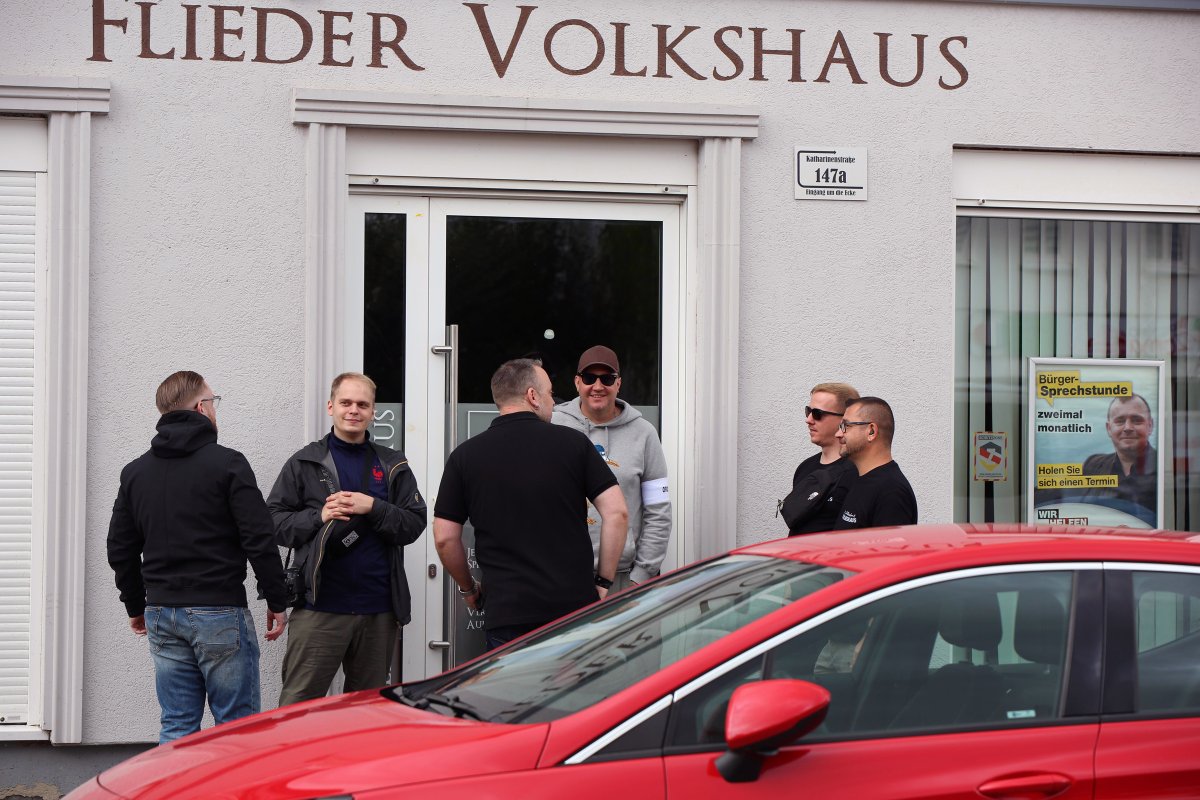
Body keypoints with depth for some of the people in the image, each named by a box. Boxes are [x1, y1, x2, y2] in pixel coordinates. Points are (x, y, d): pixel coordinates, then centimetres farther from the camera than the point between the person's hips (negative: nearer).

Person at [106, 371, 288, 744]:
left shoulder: (135, 472, 9)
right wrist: (277, 602, -2)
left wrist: (136, 607, 25)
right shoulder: (227, 464, -8)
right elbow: (259, 541, -12)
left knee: (176, 728, 9)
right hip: (220, 614, -6)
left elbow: (121, 550, 14)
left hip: (162, 615, 6)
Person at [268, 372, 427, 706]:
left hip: (379, 610, 2)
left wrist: (373, 508, -11)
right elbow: (274, 522, 3)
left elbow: (415, 523, 3)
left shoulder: (393, 466, 12)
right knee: (298, 701, -6)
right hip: (320, 606, -2)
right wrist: (319, 517, -11)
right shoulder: (305, 463, 8)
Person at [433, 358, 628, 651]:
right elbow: (617, 513, -3)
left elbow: (444, 538, 2)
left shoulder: (465, 456, 3)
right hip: (577, 605, 0)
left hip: (506, 613, 0)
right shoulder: (573, 442, 1)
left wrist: (469, 589, 18)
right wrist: (603, 581, 5)